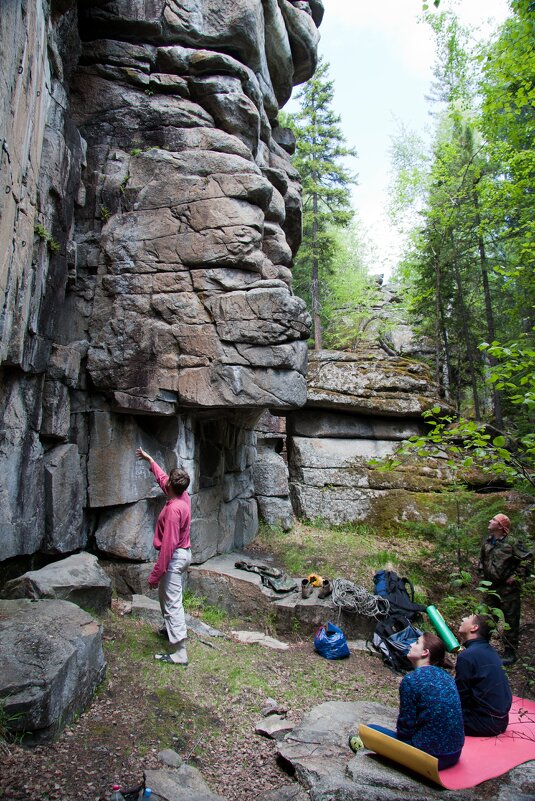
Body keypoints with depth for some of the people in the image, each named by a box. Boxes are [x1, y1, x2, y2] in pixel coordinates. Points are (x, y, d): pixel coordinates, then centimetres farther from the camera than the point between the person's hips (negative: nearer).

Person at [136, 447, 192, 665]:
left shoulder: (173, 509, -27)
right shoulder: (183, 496, -1)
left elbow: (168, 545, -28)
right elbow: (162, 478, 20)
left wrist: (155, 575, -23)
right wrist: (150, 460, 28)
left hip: (174, 557, -10)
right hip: (183, 553, 10)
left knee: (172, 603, -5)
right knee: (165, 594, 27)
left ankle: (180, 653, 0)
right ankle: (171, 629, 45)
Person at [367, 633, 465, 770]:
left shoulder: (410, 680, -17)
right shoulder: (446, 676, 4)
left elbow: (406, 725, -11)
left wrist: (399, 732, 10)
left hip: (431, 756, -7)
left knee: (371, 730, 6)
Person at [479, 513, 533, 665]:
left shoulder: (511, 543, -15)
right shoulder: (487, 543, 6)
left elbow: (528, 559, -14)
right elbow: (482, 560, 23)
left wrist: (517, 577, -14)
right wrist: (483, 573, 14)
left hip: (508, 588, -7)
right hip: (491, 587, 7)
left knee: (511, 619, 2)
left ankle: (510, 652, 11)